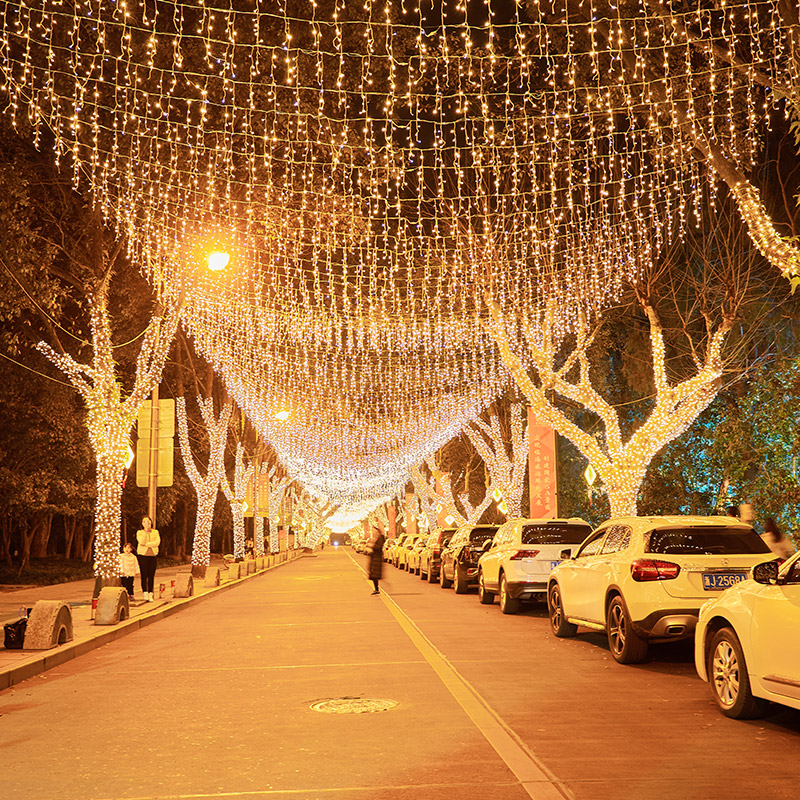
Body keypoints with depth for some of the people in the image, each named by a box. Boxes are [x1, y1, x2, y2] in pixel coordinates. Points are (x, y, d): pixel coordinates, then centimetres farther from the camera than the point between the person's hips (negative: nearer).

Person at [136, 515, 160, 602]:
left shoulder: (155, 532, 12)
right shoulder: (139, 532, 7)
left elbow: (157, 542, -5)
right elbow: (141, 542, -12)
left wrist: (146, 544, -11)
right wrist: (145, 531, -12)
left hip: (152, 555, 2)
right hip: (142, 555, -1)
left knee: (151, 575, -1)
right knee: (144, 574, -5)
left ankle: (150, 594, 2)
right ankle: (145, 593, -1)